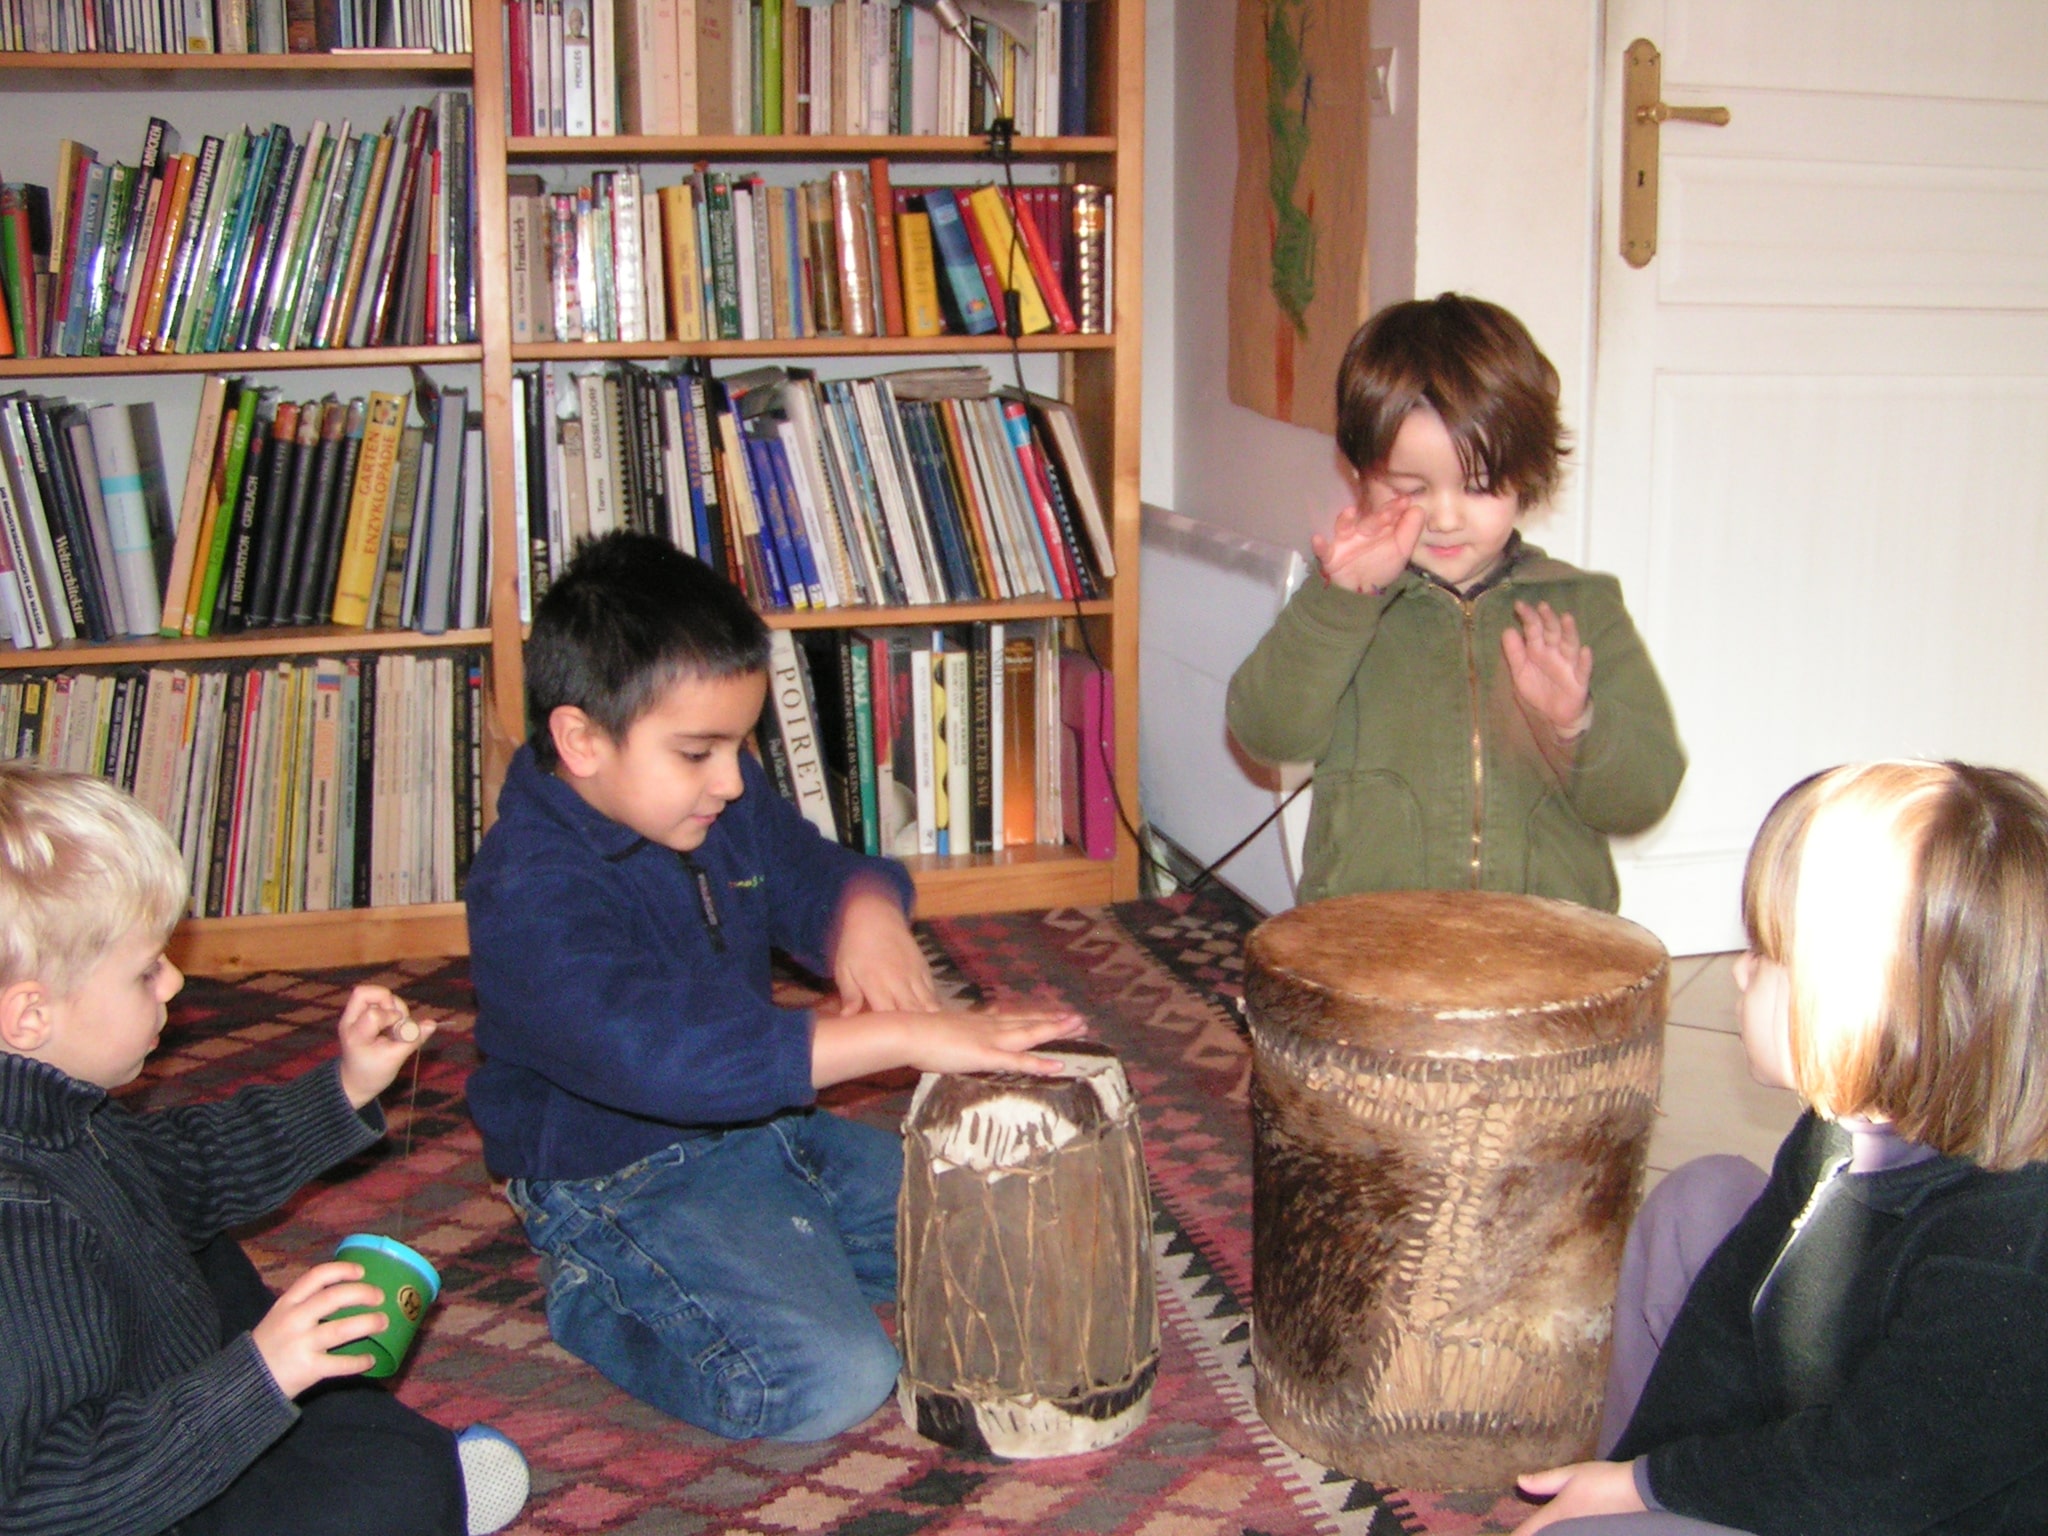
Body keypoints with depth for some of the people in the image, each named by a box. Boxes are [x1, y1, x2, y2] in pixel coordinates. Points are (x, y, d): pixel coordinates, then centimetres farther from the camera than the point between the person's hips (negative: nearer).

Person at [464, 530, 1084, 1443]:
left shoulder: (722, 799, -2)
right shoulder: (532, 895, -30)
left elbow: (810, 872, 12)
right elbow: (662, 1051, -43)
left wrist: (867, 916, -16)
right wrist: (900, 1037, -46)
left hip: (764, 1127, 9)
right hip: (628, 1185, -9)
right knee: (830, 1382, -23)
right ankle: (598, 1299, -1)